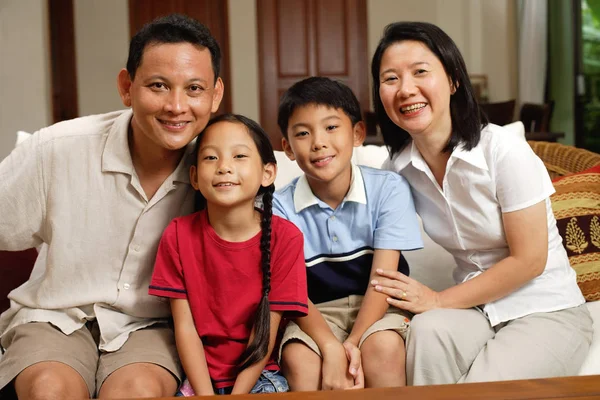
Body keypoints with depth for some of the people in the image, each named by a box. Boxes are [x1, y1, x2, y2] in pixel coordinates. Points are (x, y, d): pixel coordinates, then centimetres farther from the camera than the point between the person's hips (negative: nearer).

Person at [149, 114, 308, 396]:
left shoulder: (285, 238, -10)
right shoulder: (179, 235, -5)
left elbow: (266, 332, -10)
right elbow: (185, 327, -6)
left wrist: (237, 395, -16)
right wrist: (206, 395, -14)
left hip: (258, 374, -1)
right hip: (199, 375, 1)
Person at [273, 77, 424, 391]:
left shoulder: (388, 189, -9)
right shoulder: (281, 206, -7)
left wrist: (353, 343, -26)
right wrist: (331, 347, -30)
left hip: (376, 308, 0)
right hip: (316, 313, 1)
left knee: (382, 346, -32)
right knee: (297, 358, -29)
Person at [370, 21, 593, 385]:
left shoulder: (504, 151, -19)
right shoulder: (399, 167, -5)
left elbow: (528, 261, -15)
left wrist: (438, 300, -14)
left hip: (547, 311, -3)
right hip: (476, 307, 3)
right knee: (427, 329, -30)